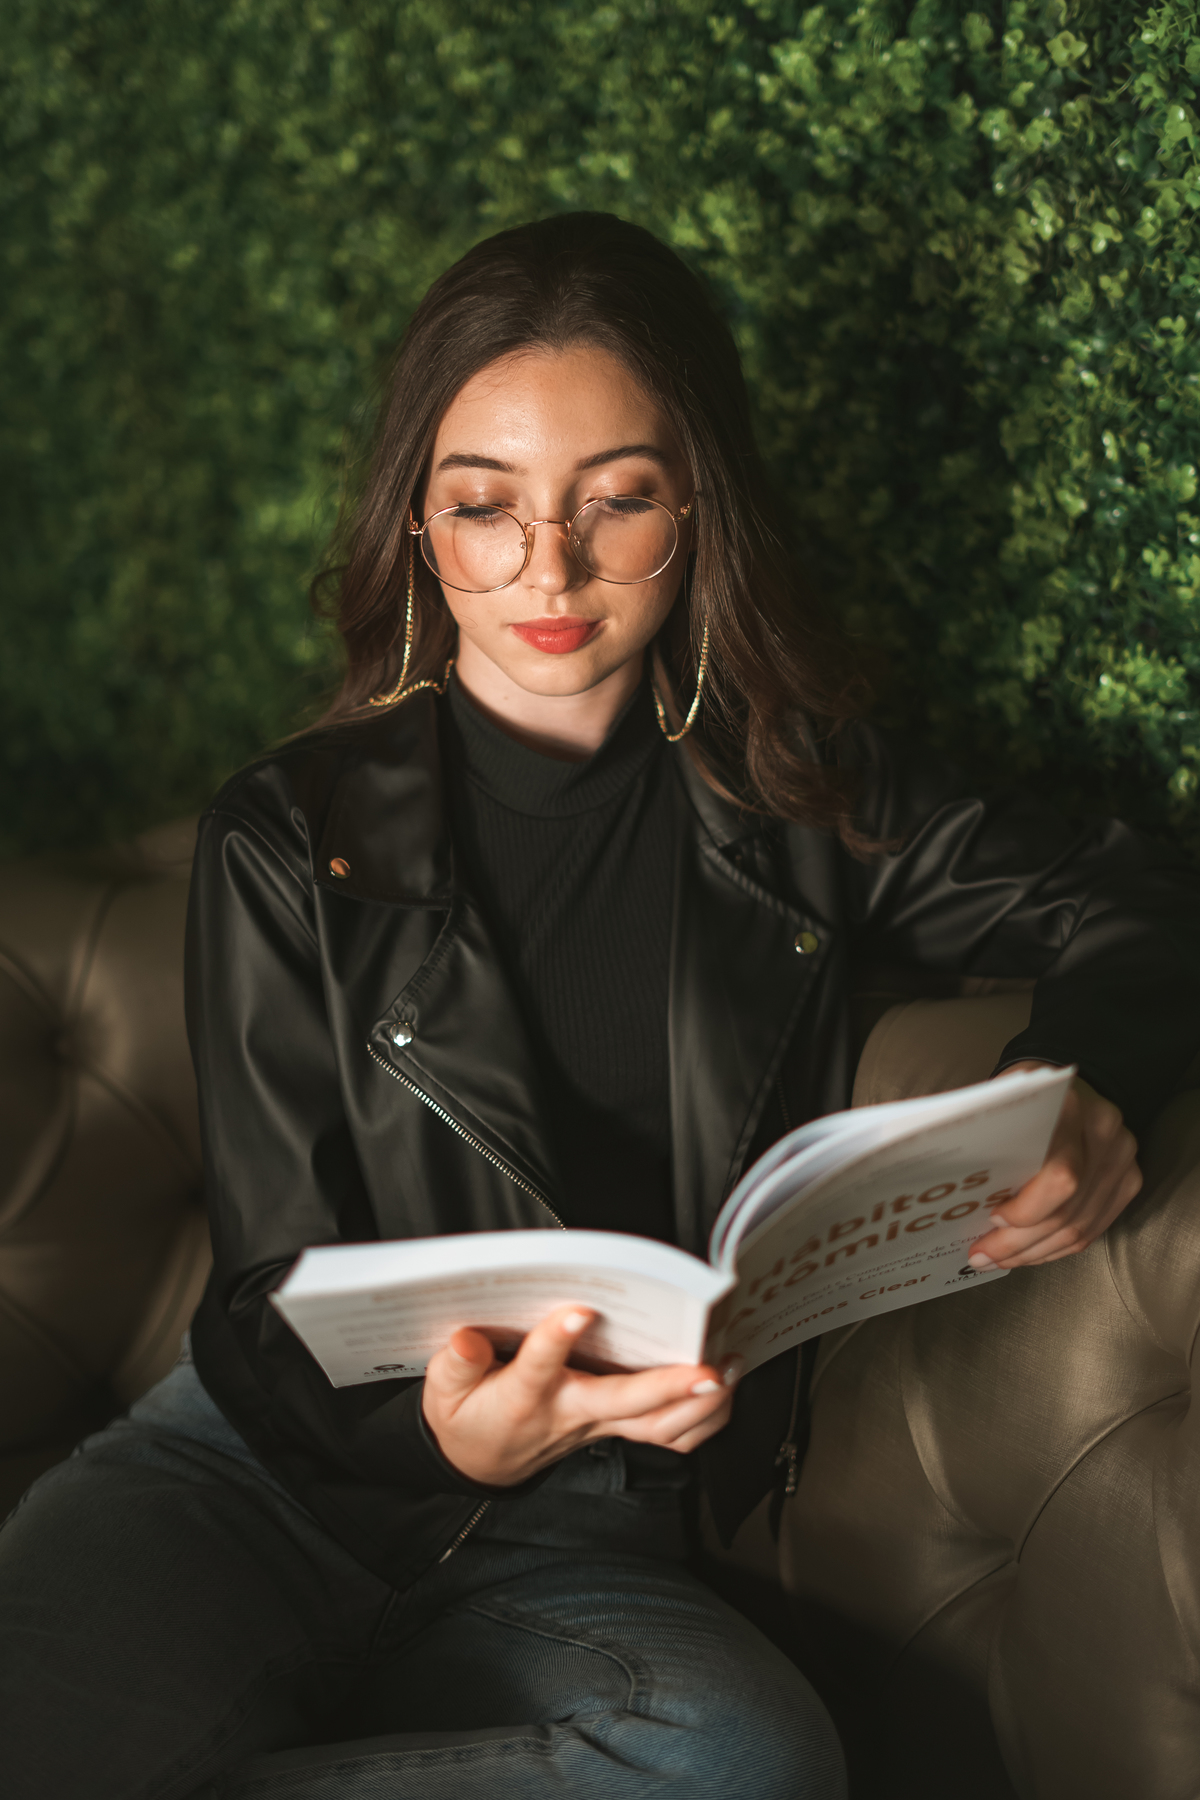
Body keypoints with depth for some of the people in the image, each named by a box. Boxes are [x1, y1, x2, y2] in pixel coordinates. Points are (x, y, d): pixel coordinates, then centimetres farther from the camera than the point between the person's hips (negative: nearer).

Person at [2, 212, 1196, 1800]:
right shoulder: (293, 838, 3)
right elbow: (279, 1308, 0)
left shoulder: (801, 805, 9)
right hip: (264, 1473, -3)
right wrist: (446, 1431, -24)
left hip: (572, 1545, 4)